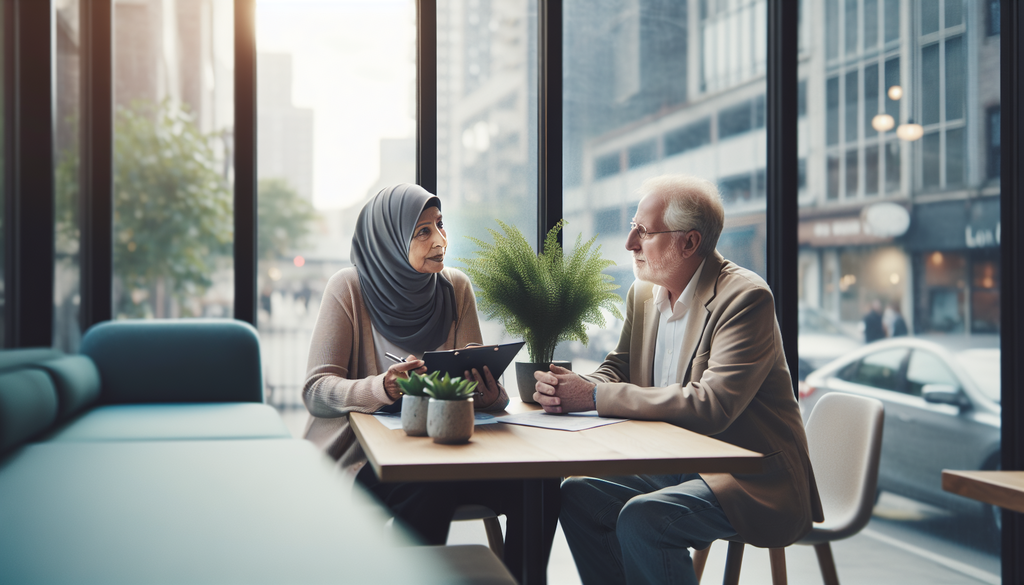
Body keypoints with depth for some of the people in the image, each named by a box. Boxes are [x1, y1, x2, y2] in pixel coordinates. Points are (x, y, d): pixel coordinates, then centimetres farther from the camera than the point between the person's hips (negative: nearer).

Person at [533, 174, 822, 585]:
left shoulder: (745, 297, -19)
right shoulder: (644, 293, 6)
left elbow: (710, 406, -28)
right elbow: (618, 369, 11)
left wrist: (595, 397, -27)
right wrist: (572, 388, -14)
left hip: (752, 480, -8)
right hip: (674, 466, 8)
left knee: (641, 519, -27)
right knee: (576, 495, -7)